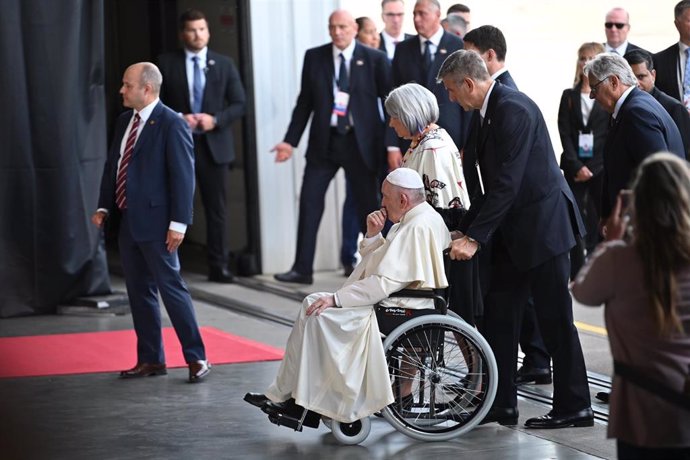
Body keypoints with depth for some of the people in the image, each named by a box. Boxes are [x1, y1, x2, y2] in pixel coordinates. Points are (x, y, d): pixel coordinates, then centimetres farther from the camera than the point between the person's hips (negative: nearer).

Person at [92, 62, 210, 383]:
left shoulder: (172, 124, -12)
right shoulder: (124, 122, 13)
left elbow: (183, 176, -15)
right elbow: (112, 166, 19)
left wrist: (178, 223, -19)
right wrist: (104, 207, 10)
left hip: (155, 222, -8)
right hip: (128, 221, 8)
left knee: (171, 287, -5)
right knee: (139, 292, 12)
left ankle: (196, 357, 3)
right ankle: (150, 359, 20)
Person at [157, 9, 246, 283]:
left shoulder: (224, 64, 8)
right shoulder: (167, 63, 4)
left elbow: (239, 104, 5)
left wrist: (215, 119, -11)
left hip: (214, 144, 1)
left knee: (216, 209, 3)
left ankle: (219, 266, 8)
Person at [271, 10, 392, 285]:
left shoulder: (374, 59, -2)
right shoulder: (314, 57, 4)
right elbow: (305, 102, 7)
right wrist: (290, 140, 3)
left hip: (360, 142, -2)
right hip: (324, 141, 2)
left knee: (368, 205, 5)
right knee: (309, 202, -2)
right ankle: (302, 269, 3)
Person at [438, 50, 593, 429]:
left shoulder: (513, 110, -19)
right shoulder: (490, 112, 12)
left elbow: (507, 183, -24)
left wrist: (475, 237, -24)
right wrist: (465, 228, 13)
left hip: (541, 226, -10)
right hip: (514, 232, 10)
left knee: (554, 319, -2)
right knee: (498, 315, 10)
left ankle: (574, 407, 7)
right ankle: (500, 404, 16)